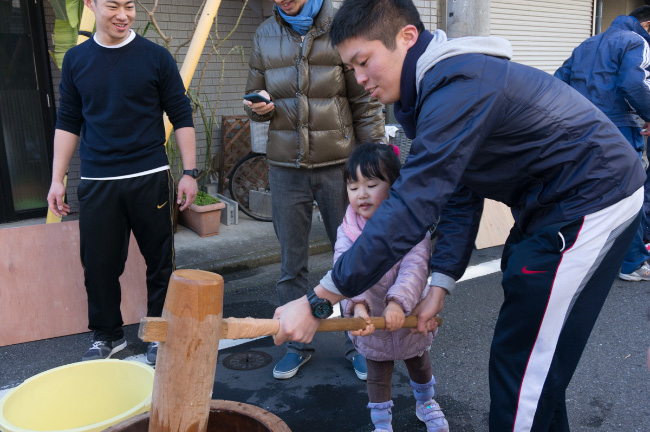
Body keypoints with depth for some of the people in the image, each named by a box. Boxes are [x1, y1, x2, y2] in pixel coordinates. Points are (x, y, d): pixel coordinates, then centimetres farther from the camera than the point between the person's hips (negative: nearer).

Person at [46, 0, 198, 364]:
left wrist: (190, 173, -5)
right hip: (97, 182, 2)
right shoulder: (76, 59, 8)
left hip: (150, 179, -2)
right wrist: (57, 179, 8)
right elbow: (68, 122, 12)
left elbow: (182, 116, 1)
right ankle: (108, 335, 27)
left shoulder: (155, 57, 0)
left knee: (160, 261, 5)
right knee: (99, 264, 7)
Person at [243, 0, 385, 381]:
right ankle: (298, 344, 28)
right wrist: (260, 107, -8)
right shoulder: (265, 35, 8)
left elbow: (366, 103, -3)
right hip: (286, 168, 3)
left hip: (338, 165, -3)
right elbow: (255, 96, 17)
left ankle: (358, 342, 25)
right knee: (292, 263, 11)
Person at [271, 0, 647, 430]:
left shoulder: (458, 86, -26)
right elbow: (459, 195, 9)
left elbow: (411, 208, -32)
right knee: (530, 349, 18)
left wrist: (317, 302, -28)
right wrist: (440, 285, 2)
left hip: (591, 206, -10)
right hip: (553, 203, 10)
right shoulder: (439, 88, 7)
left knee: (521, 360, -5)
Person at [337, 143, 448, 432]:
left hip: (409, 318, 1)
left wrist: (399, 302, -47)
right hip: (371, 322, 0)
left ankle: (425, 403, 56)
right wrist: (357, 304, -47)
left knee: (419, 363, 27)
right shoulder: (348, 232, -17)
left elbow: (415, 267, -31)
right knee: (378, 375, 17)